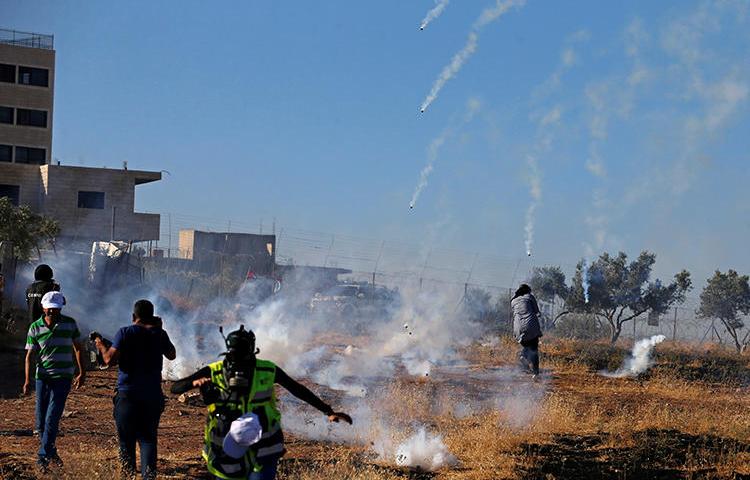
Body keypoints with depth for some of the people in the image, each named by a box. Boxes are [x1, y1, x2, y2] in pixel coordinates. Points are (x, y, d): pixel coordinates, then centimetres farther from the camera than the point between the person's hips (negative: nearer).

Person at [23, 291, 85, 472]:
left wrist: (81, 373, 10)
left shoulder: (70, 324, 0)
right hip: (42, 377, 2)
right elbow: (30, 355, 1)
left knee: (52, 418, -11)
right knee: (41, 419, 7)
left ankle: (43, 456, -6)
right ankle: (51, 452, 25)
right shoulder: (35, 327, 0)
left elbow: (77, 348, 11)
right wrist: (28, 380, -8)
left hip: (63, 377, -2)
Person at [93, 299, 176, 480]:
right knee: (148, 437, 3)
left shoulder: (125, 333, -6)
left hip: (128, 393, -2)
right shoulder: (159, 334, 4)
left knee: (126, 437, 9)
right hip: (153, 395, 2)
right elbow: (171, 355, 21)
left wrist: (100, 345, 6)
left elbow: (110, 359, -12)